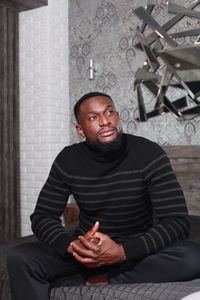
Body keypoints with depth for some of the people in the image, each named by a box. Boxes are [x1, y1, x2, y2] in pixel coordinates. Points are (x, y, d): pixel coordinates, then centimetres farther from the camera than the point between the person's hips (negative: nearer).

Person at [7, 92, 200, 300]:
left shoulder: (149, 154, -14)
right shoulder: (68, 160, -5)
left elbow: (178, 221, -18)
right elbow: (42, 217, -3)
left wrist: (123, 252, -33)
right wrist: (72, 245, -26)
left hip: (138, 250, -1)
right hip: (88, 250, 1)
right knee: (19, 259, -22)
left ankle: (99, 282, -18)